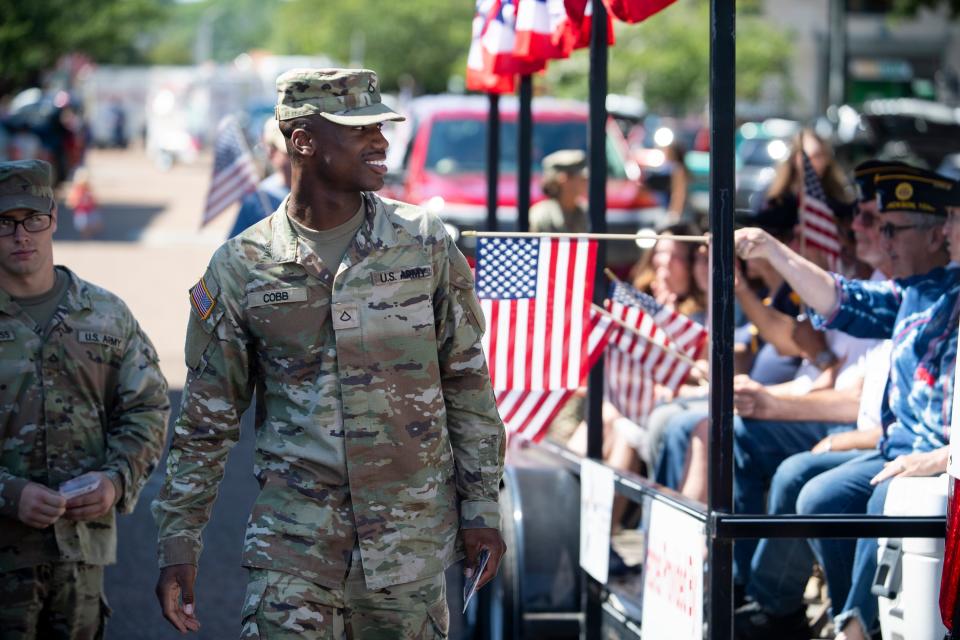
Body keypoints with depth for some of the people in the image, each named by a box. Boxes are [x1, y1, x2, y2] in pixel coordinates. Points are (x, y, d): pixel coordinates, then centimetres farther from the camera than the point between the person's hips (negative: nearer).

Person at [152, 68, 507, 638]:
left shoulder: (425, 245, 2)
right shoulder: (241, 268, 0)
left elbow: (468, 385, 8)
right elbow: (207, 422, 6)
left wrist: (482, 506, 5)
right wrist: (179, 544, 3)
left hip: (412, 540, 1)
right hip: (294, 540, -1)